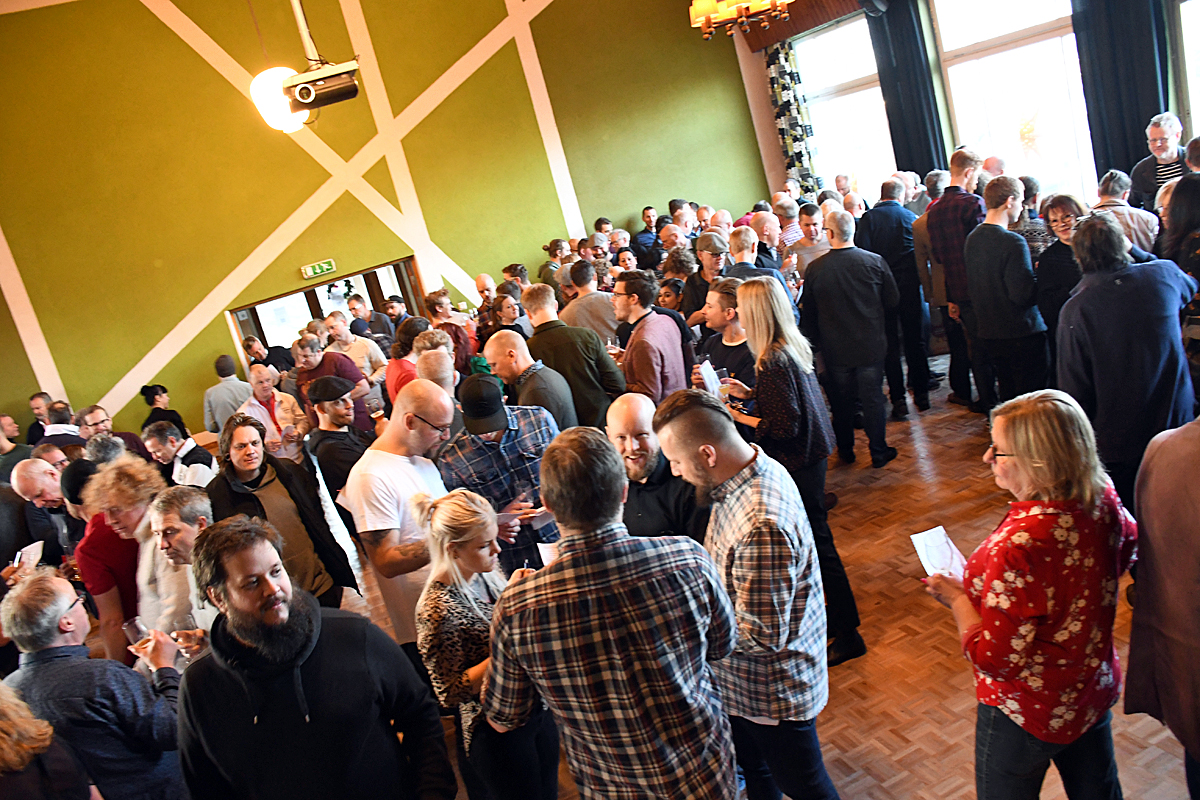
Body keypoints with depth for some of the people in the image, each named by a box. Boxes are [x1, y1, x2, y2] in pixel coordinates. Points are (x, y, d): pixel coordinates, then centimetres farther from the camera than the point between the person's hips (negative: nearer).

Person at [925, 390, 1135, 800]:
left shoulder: (1017, 547, -38)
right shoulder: (1102, 500, -14)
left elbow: (996, 656, -29)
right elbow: (1128, 545, 11)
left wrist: (958, 600, -15)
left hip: (1026, 714, -7)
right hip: (1095, 691, 7)